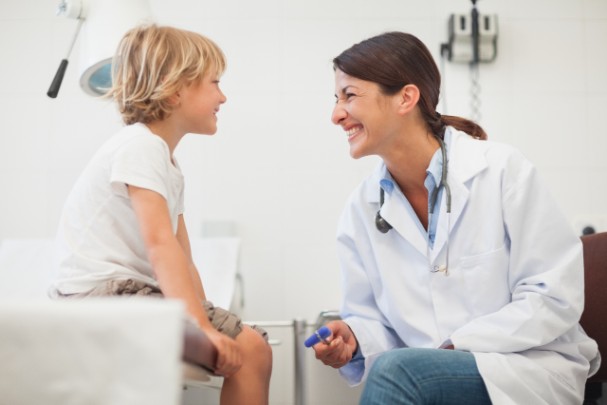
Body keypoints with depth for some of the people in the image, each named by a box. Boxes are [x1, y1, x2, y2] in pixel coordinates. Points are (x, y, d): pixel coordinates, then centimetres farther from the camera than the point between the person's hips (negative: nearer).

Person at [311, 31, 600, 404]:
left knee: (394, 371, -30)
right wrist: (353, 339, -14)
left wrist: (456, 347, -17)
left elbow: (556, 297, -11)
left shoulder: (502, 170, -9)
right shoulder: (360, 212, 3)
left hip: (534, 369, -4)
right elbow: (371, 318, 10)